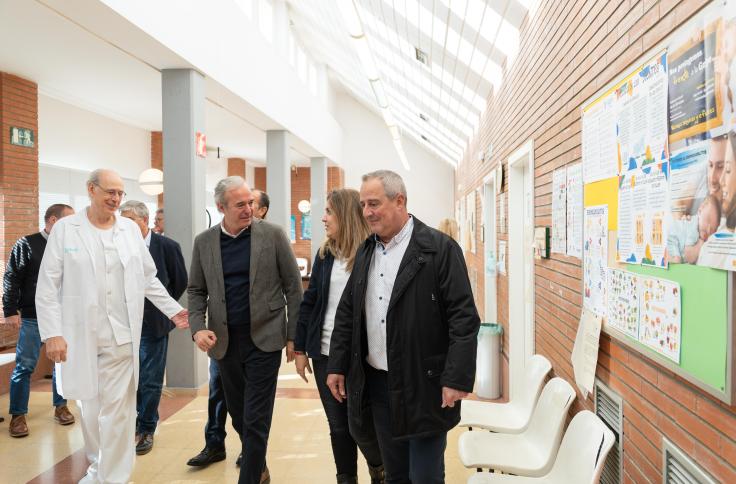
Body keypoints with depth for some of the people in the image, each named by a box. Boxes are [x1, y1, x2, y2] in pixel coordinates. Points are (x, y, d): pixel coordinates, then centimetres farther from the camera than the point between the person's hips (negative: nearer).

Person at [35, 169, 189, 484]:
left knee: (118, 410, -2)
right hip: (80, 336, 0)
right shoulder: (65, 229, -1)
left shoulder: (131, 229, 5)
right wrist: (52, 333, -9)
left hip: (121, 336, 0)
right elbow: (47, 287, -3)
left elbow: (148, 278, 13)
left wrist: (173, 310, 8)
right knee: (89, 405, 14)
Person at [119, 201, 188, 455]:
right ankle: (135, 424, 26)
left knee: (150, 381, 6)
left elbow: (180, 281, 3)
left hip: (152, 324, -2)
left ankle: (146, 429, 20)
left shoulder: (167, 246, -7)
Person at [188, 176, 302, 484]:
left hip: (264, 339, -3)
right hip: (225, 342, 4)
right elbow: (196, 290, 9)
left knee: (256, 419, -1)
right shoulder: (204, 242, 3)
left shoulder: (273, 235, -6)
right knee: (239, 415, 17)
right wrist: (198, 328, -8)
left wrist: (293, 336, -5)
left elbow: (293, 287, -3)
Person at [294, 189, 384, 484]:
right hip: (325, 354, 5)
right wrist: (300, 348, 7)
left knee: (360, 425, 4)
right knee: (337, 425, 13)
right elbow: (309, 302, 9)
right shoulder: (324, 254, 5)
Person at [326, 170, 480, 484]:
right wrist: (336, 366, 10)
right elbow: (346, 312, 14)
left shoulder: (440, 248, -11)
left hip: (423, 384, -6)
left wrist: (457, 379, -19)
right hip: (376, 382, 6)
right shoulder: (365, 251, 9)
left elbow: (464, 317, -14)